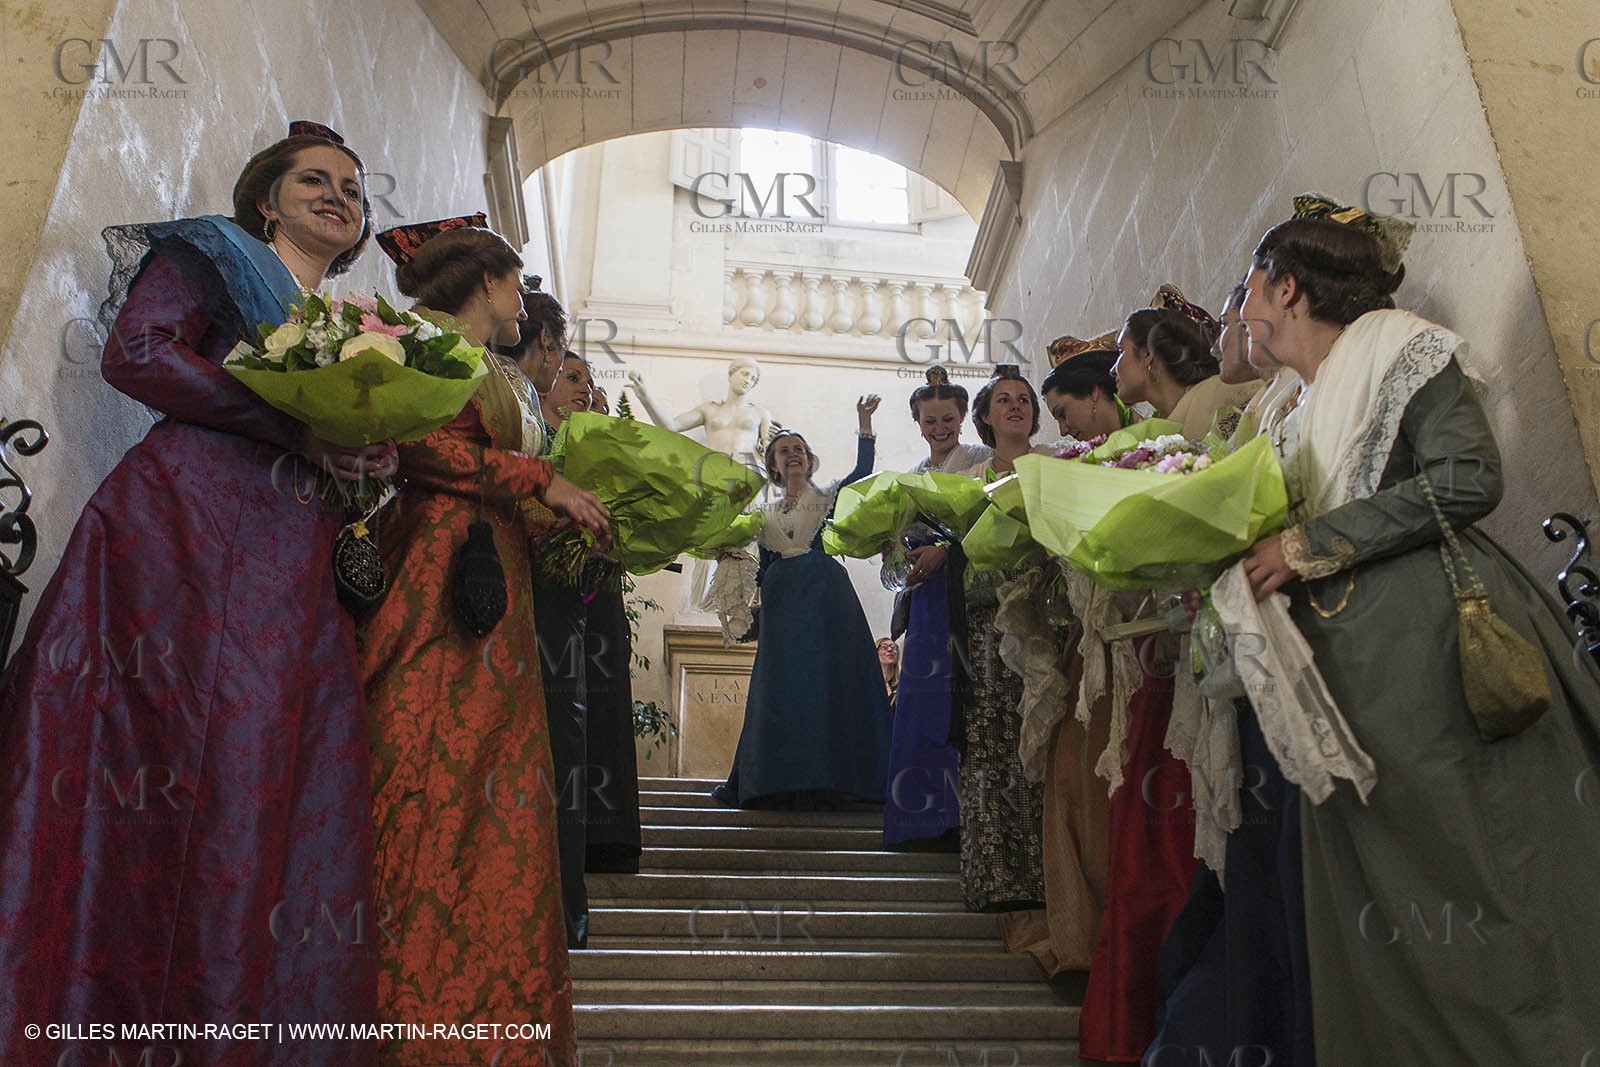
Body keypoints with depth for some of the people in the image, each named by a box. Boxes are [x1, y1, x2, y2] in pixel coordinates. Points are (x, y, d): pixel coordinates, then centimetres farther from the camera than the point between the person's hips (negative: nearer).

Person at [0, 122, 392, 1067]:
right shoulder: (210, 256, 12)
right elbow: (138, 354, -5)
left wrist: (366, 458, 3)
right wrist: (299, 425, -10)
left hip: (291, 574, 5)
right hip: (181, 533, -5)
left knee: (264, 782, -3)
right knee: (153, 777, -11)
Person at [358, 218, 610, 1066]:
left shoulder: (494, 377, 26)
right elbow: (415, 439, -15)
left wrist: (573, 521, 13)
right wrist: (541, 479, -10)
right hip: (439, 588, -9)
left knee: (494, 797, 5)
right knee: (432, 790, -11)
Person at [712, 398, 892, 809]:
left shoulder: (827, 497, 11)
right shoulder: (766, 512, 20)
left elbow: (863, 471, -7)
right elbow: (764, 568, 18)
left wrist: (864, 423, -15)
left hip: (825, 595, -3)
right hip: (783, 601, 3)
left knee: (827, 676, -8)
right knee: (781, 683, -1)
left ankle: (825, 779, -5)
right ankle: (784, 781, 4)